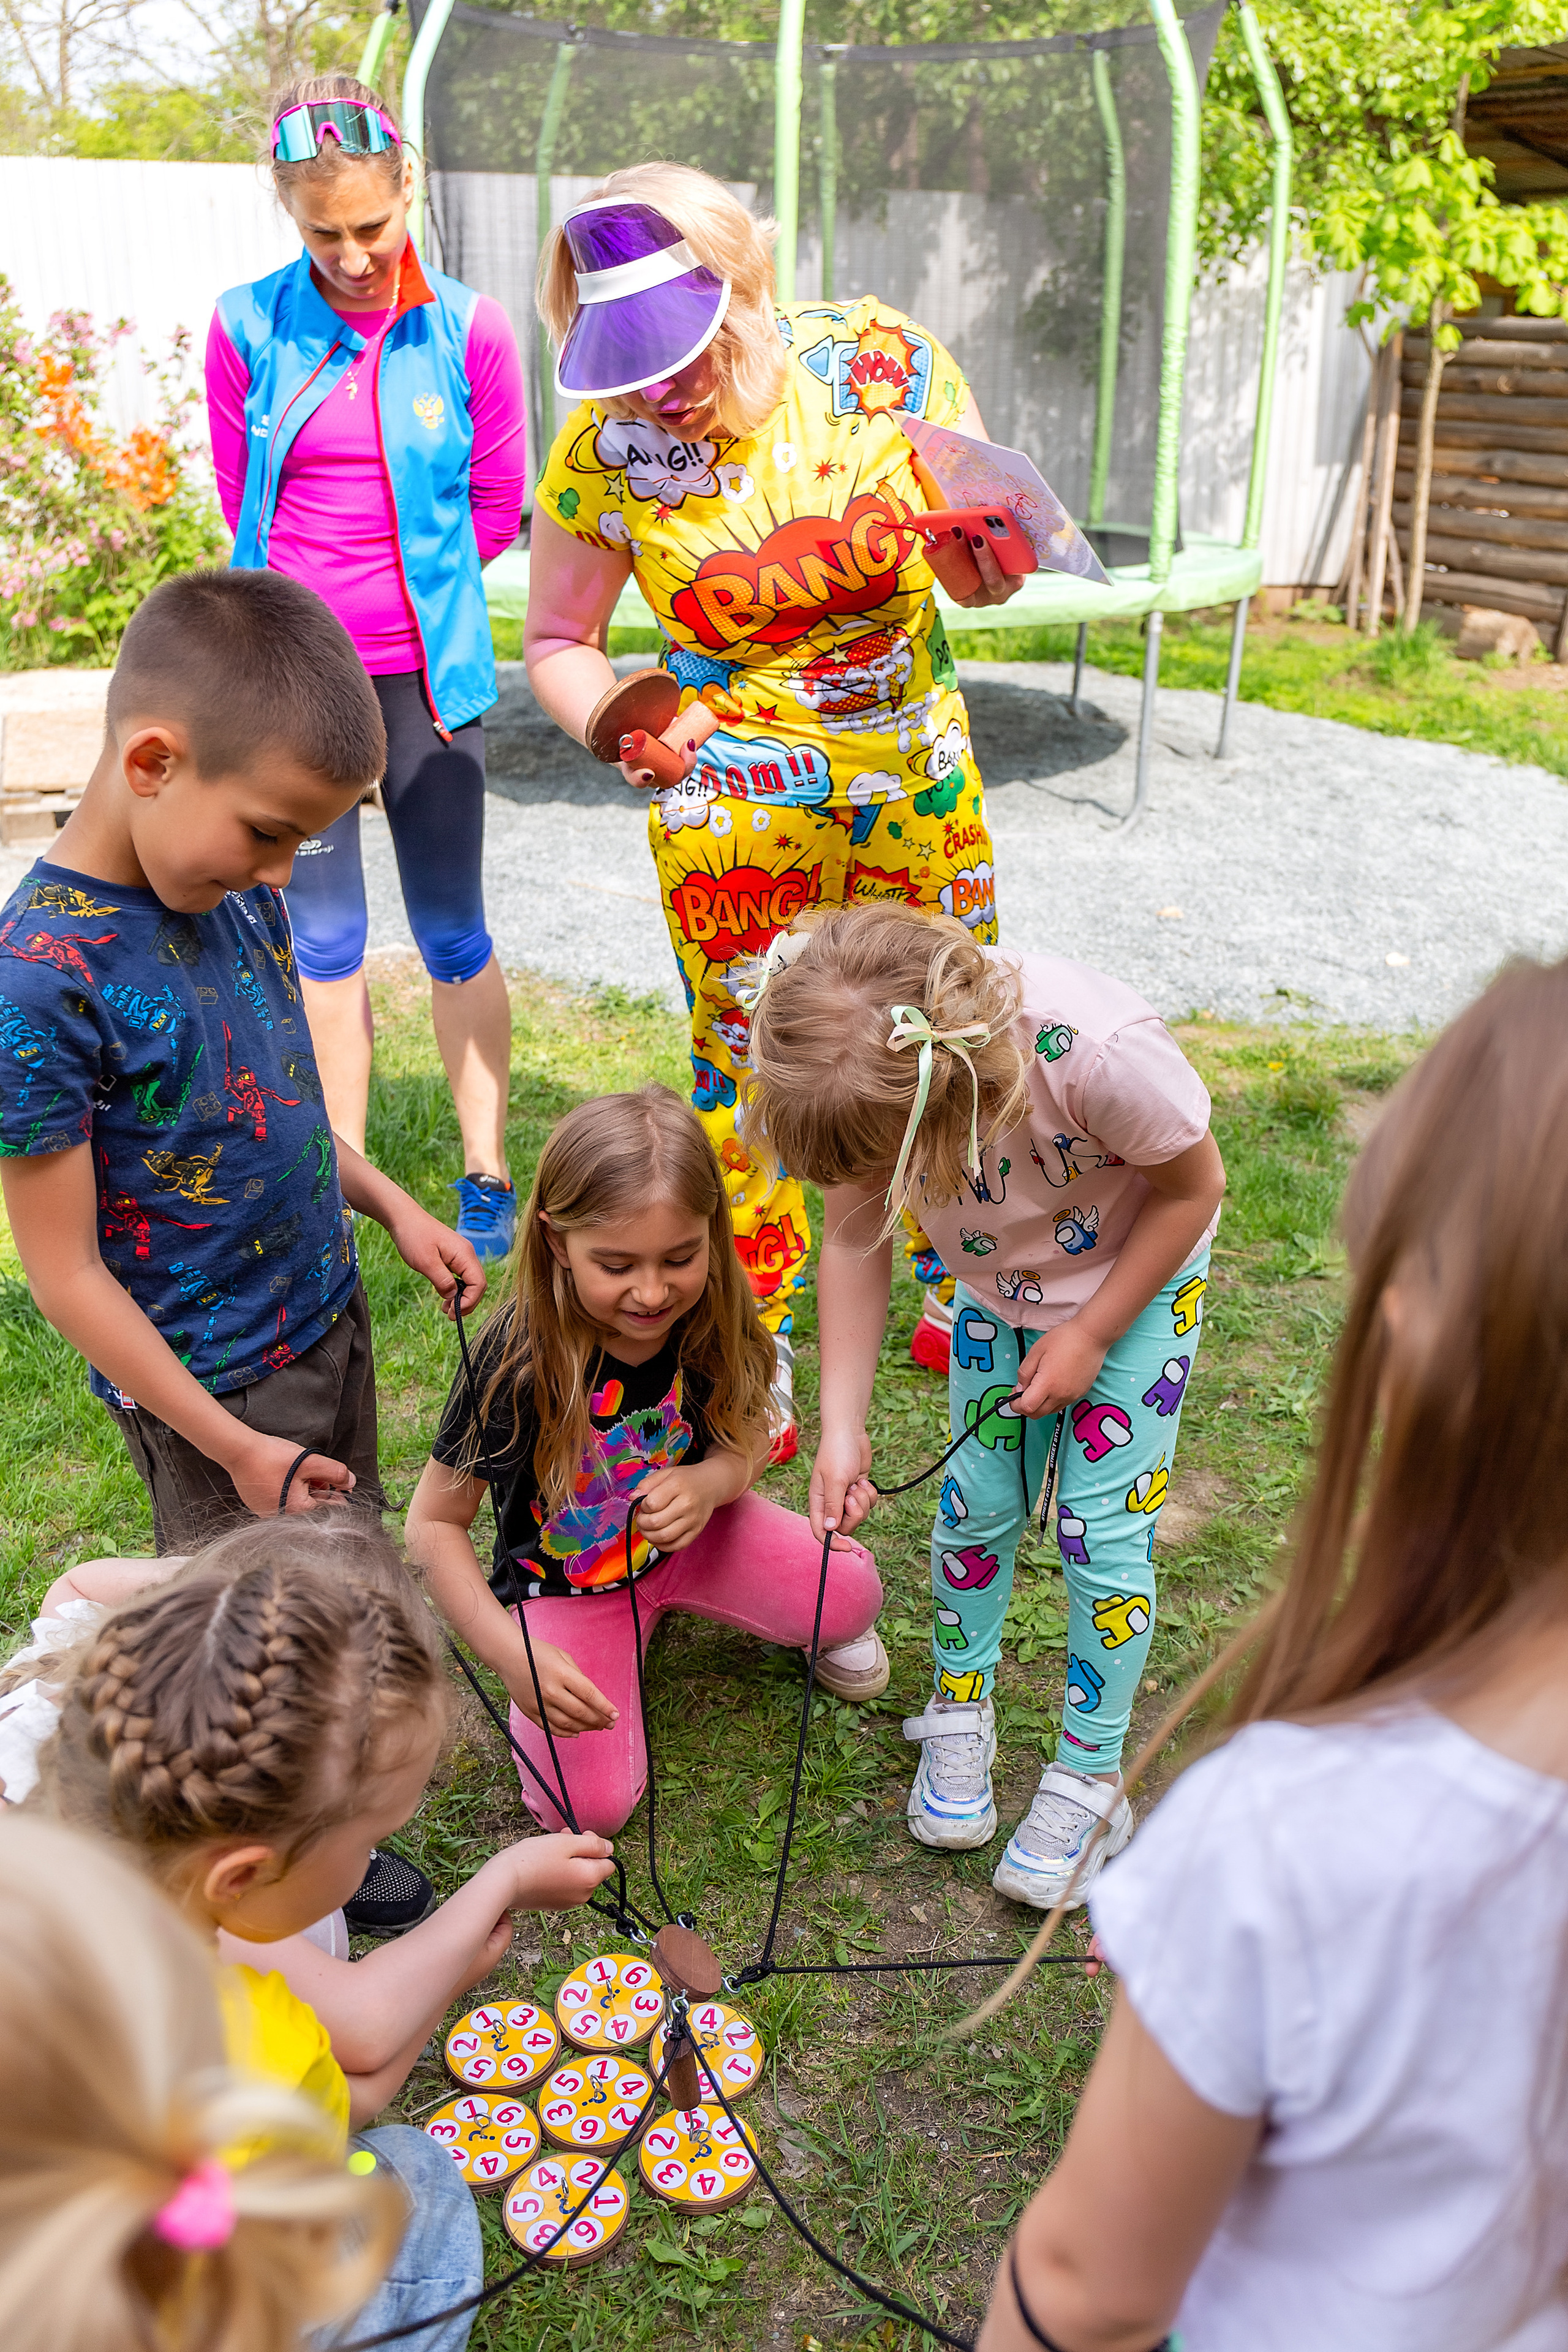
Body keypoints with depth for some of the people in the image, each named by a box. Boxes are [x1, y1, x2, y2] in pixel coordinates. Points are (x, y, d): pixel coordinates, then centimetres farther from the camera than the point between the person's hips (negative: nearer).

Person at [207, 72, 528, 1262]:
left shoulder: (468, 328, -5)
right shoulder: (247, 327, -1)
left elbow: (497, 510, 4)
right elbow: (242, 499, 9)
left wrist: (407, 586, 4)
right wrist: (319, 601, 7)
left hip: (426, 673, -1)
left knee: (454, 937, 6)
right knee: (325, 940, 9)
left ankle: (487, 1176, 19)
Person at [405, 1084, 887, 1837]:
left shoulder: (712, 1320, -21)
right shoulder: (517, 1360, -31)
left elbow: (745, 1439, -3)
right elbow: (434, 1524, -22)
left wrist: (709, 1482, -28)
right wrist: (513, 1655, -33)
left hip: (686, 1536, 2)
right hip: (562, 1577, -2)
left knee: (848, 1599, -19)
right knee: (588, 1805, -13)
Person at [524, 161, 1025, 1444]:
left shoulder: (881, 359, -13)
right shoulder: (606, 452, -16)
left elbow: (990, 580, -5)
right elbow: (558, 642, -3)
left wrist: (983, 549, -29)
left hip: (914, 761, 3)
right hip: (732, 795, -2)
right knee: (749, 1062, 4)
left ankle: (963, 1302, 39)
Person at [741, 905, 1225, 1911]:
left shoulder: (1098, 1047, -44)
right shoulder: (858, 1070, -30)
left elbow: (1195, 1187, -22)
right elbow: (855, 1243, -14)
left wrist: (1088, 1337, -18)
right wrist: (843, 1429, -19)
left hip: (1138, 1282, -3)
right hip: (999, 1290, 4)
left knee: (1103, 1528, -3)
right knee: (977, 1505, 7)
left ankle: (1091, 1782, 16)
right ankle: (960, 1715, 32)